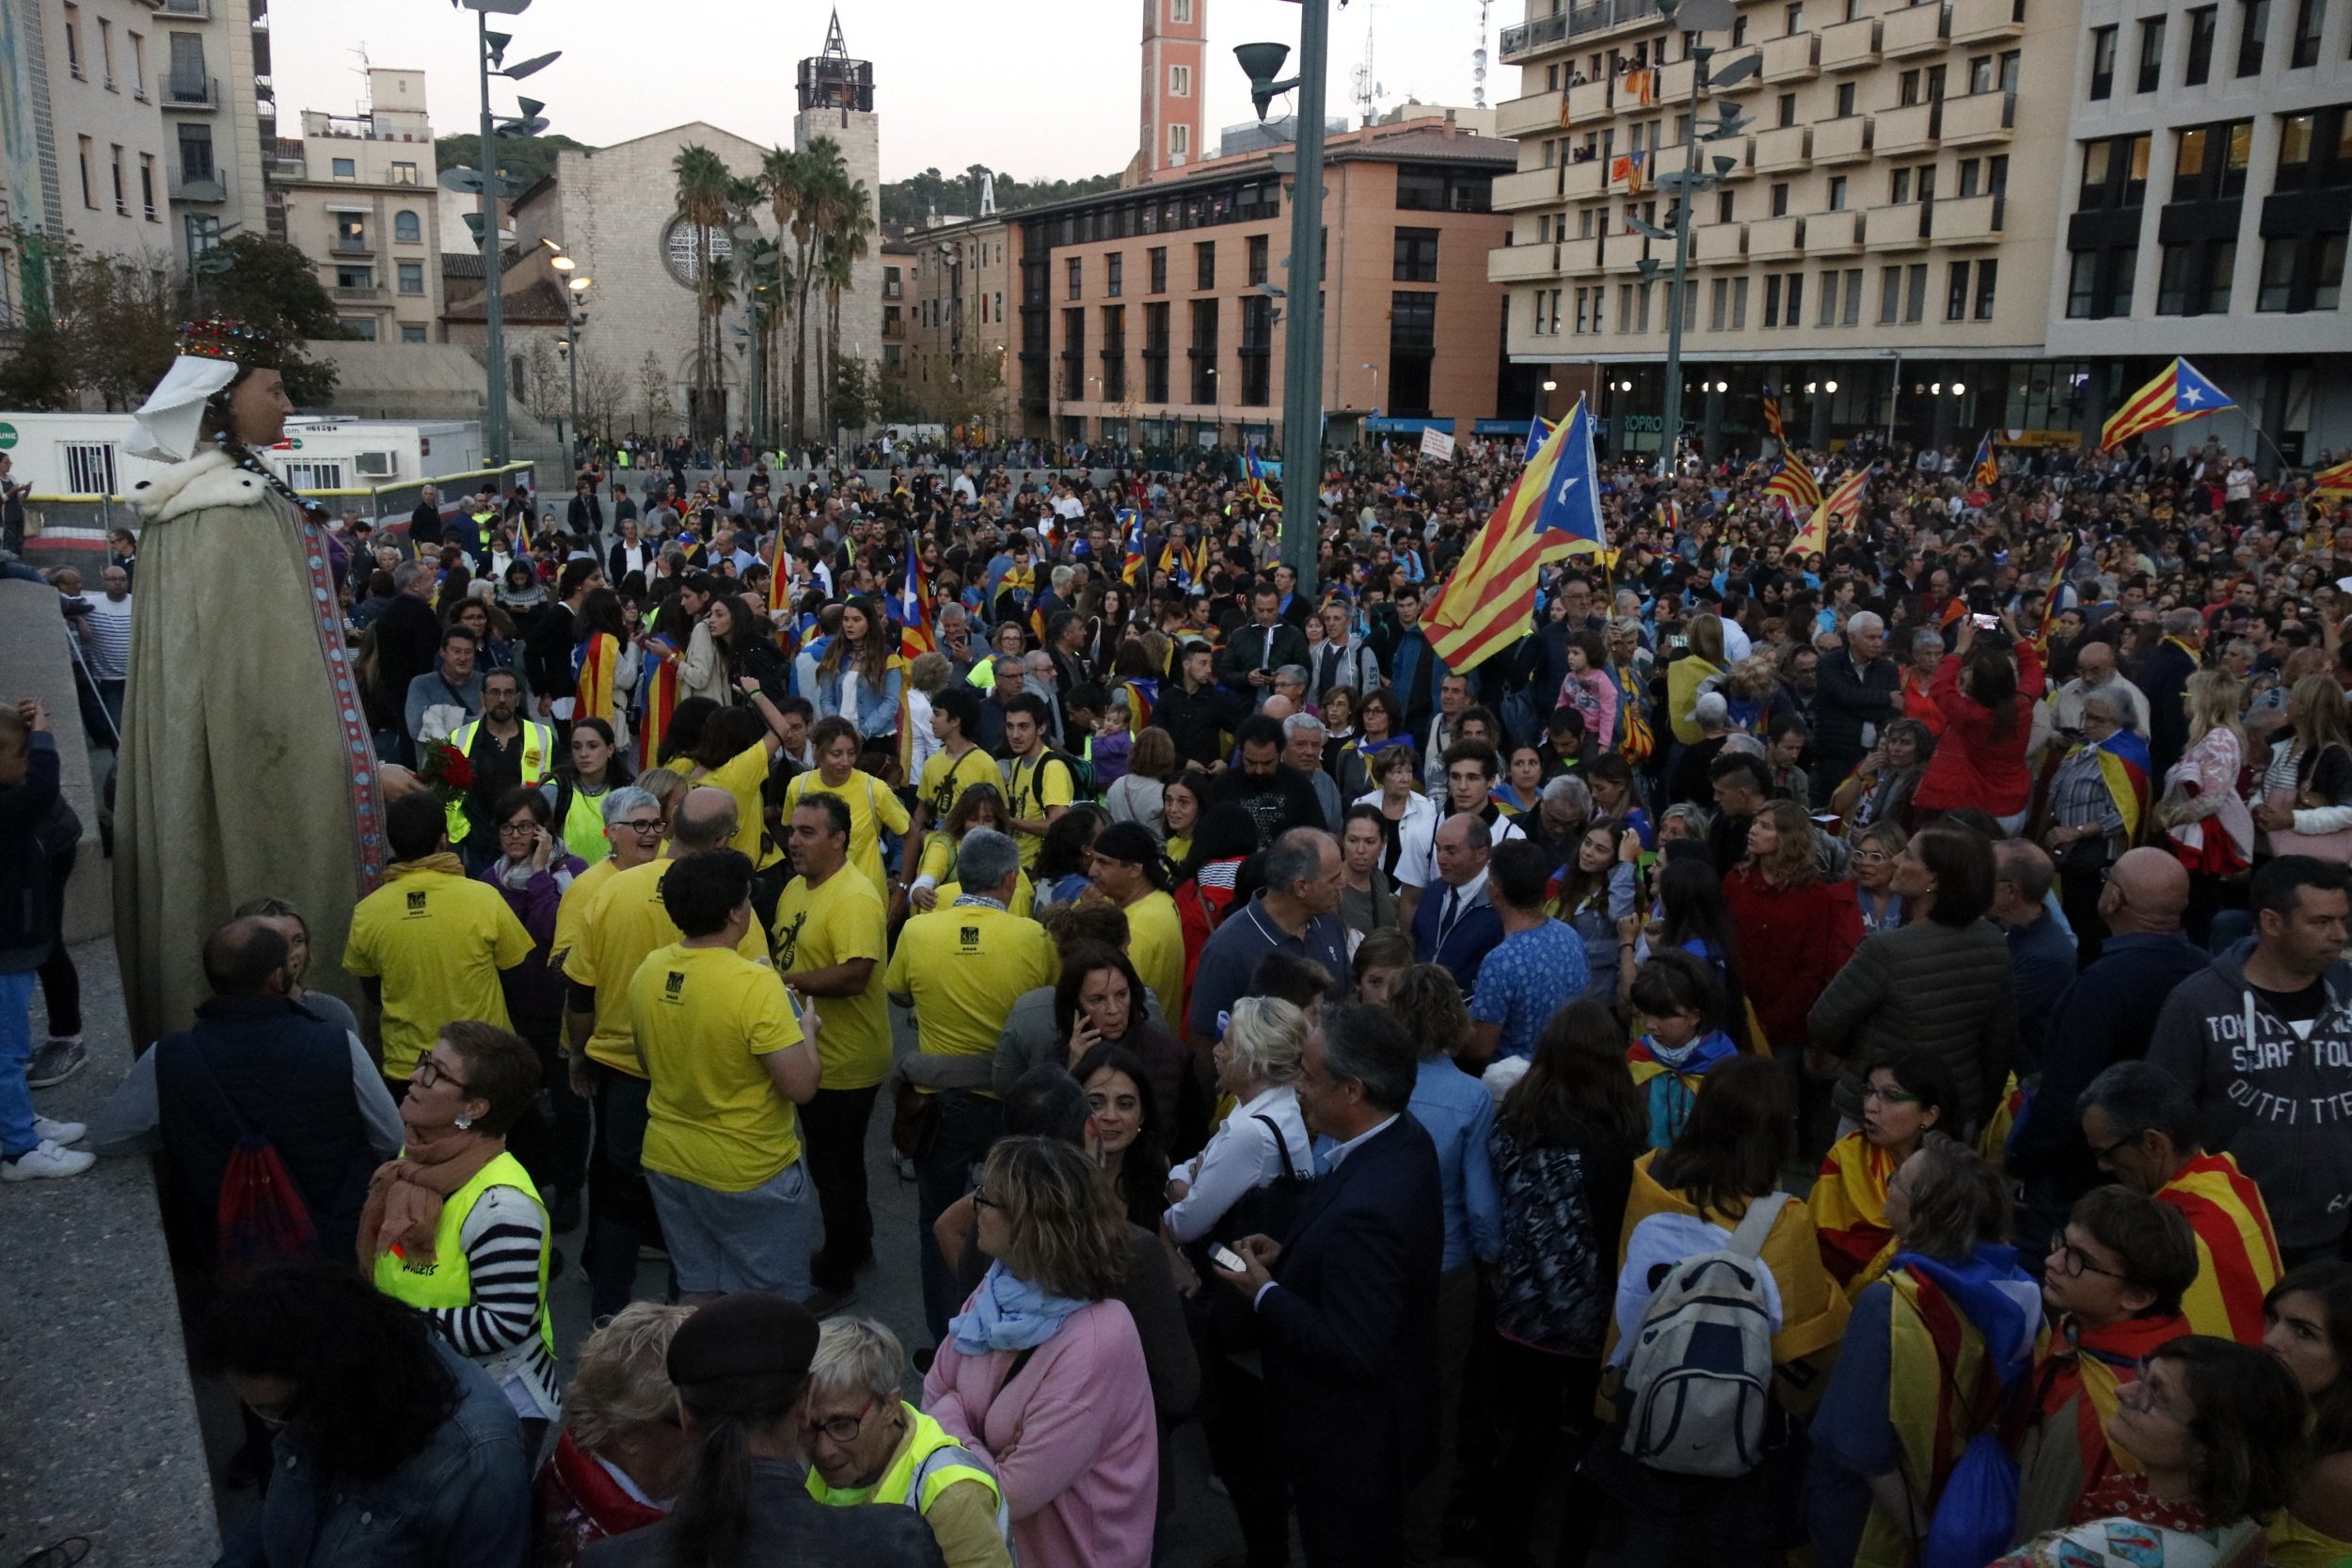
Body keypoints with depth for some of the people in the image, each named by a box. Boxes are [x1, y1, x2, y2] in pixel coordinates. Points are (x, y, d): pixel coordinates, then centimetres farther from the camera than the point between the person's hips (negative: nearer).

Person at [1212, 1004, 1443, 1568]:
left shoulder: (1366, 1206, -38)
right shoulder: (1404, 1139, -8)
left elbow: (1353, 1351, -32)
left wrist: (1265, 1293, -21)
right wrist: (1289, 1253, -3)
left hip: (1350, 1443, -9)